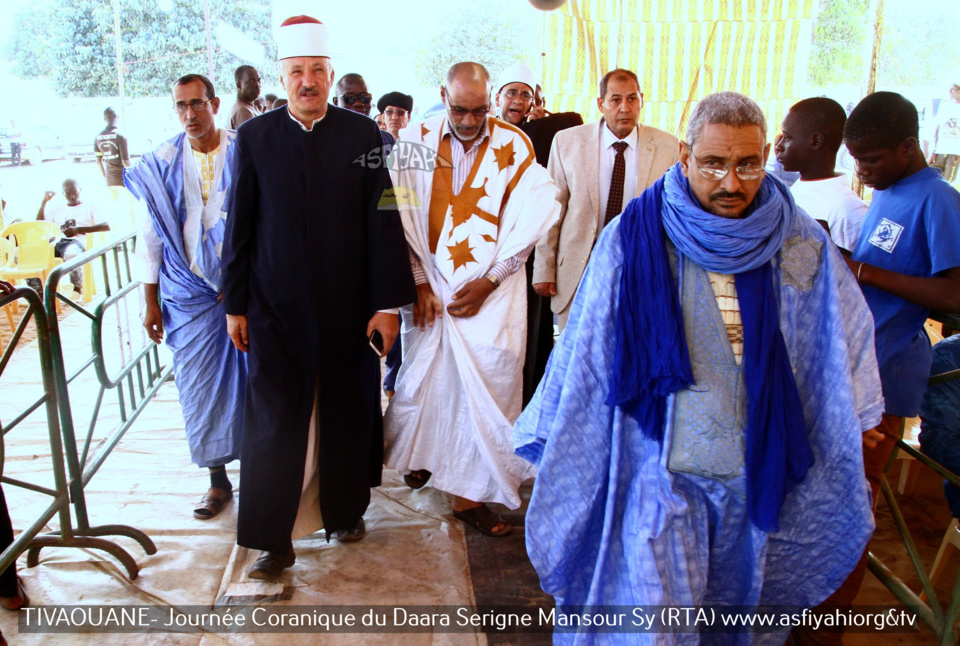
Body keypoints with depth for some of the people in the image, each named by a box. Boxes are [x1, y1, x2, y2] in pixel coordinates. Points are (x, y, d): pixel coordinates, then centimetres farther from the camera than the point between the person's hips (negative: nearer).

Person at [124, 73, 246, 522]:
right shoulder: (162, 164, 2)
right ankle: (218, 480, 21)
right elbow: (150, 238, 7)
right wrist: (151, 303, 5)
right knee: (201, 385, 6)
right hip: (191, 294, 2)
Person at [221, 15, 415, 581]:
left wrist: (389, 302, -5)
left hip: (348, 304, 0)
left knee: (348, 413, 12)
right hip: (277, 305, 0)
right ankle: (274, 539, 16)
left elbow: (383, 221, -2)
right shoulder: (254, 137, 2)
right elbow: (241, 226, 5)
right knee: (275, 420, 3)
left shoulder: (363, 134, 0)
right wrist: (236, 304, 4)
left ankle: (345, 509, 34)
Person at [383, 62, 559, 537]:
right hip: (430, 288, 1)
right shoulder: (416, 141, 0)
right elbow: (402, 217, 1)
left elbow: (530, 221, -3)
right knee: (424, 378, 7)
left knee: (487, 386, -3)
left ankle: (471, 494, 11)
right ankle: (422, 452, 38)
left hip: (491, 291, -1)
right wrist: (419, 282, -6)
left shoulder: (514, 146, -2)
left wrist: (488, 281, -8)